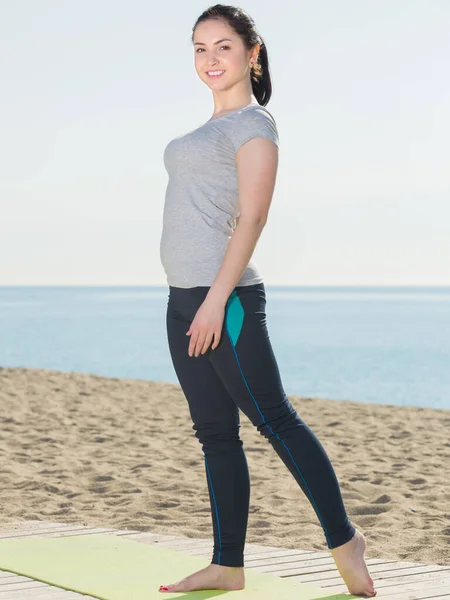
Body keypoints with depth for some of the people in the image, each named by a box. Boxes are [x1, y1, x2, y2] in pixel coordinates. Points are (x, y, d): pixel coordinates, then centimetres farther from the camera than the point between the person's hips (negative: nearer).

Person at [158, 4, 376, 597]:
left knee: (275, 420, -4)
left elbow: (252, 218, -14)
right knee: (215, 432, 9)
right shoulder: (211, 127, 20)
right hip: (183, 298, 9)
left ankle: (344, 540, 7)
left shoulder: (254, 124, -6)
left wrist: (216, 300, -21)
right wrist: (193, 301, 20)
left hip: (226, 294, -9)